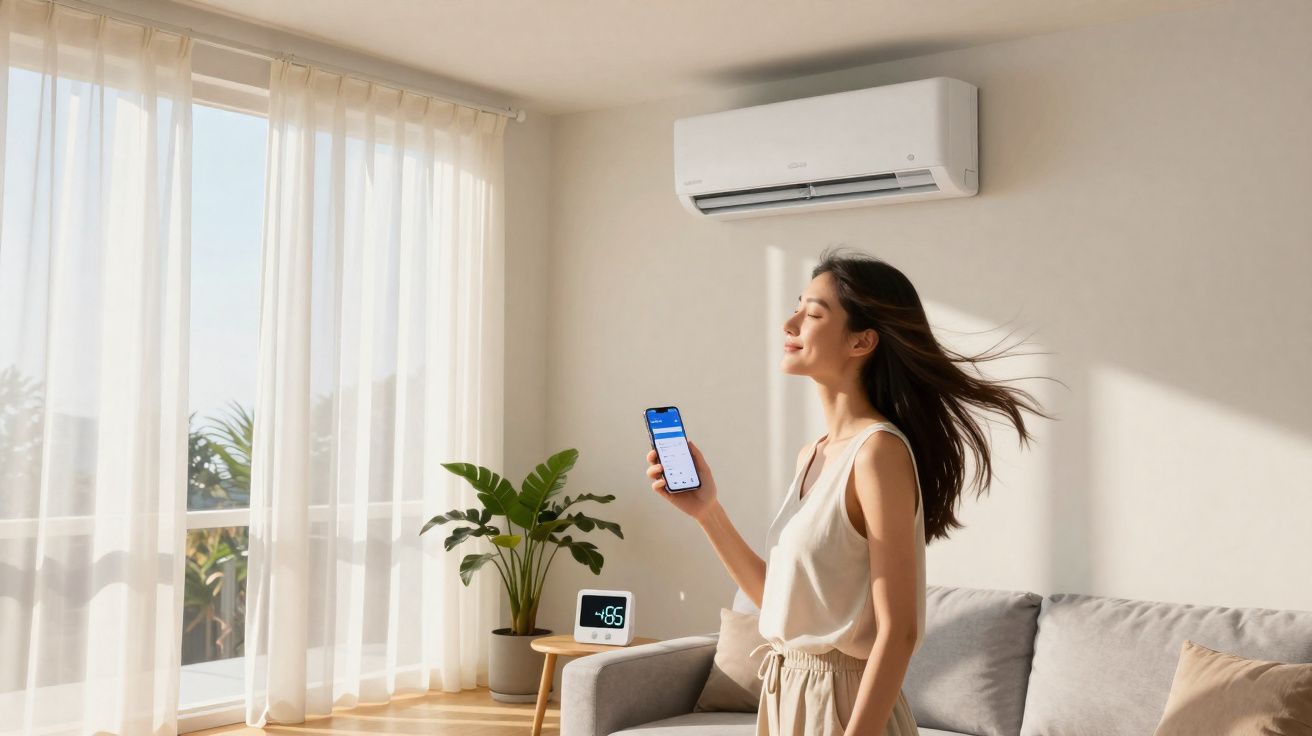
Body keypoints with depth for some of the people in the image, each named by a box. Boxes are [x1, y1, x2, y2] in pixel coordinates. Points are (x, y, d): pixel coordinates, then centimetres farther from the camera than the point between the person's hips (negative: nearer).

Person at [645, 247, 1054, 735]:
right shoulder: (811, 457, 6)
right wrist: (706, 510, 5)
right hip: (787, 696, 8)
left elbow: (898, 631, -20)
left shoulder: (879, 450, -18)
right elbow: (780, 598, 10)